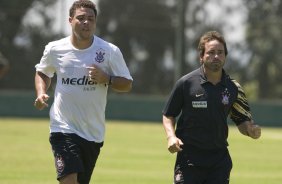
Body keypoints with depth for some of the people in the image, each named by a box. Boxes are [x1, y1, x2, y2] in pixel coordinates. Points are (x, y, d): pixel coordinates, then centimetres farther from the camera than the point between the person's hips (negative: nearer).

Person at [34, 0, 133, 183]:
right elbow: (42, 72, 19)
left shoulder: (110, 51, -4)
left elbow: (127, 84, 1)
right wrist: (41, 93, 0)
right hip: (63, 128, -2)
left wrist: (106, 79, -19)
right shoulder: (55, 49, -1)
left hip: (94, 132, 2)